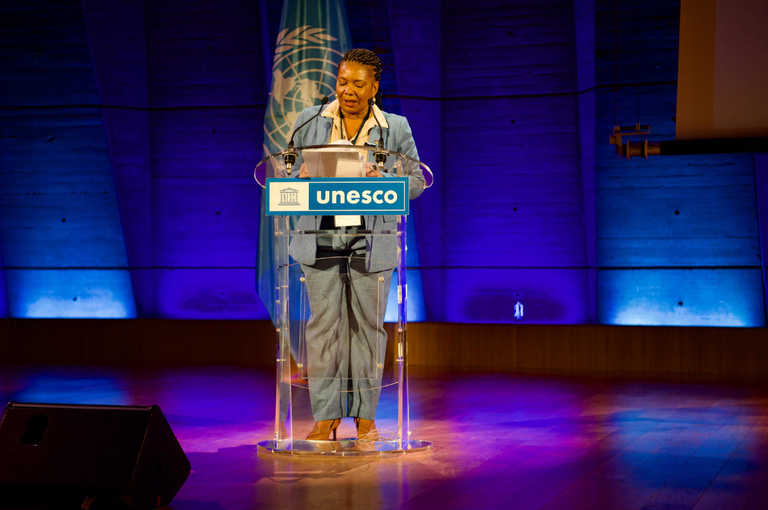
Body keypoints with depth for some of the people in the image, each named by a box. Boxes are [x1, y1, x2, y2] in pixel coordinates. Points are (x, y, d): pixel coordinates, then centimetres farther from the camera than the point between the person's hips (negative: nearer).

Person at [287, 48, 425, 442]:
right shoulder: (310, 121, 9)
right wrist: (303, 179, -11)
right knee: (324, 323, -1)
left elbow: (415, 181, 4)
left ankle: (365, 416, 13)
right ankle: (325, 416, 6)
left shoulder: (396, 128, 5)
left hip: (372, 240, -1)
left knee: (368, 325, 3)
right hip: (321, 236, 1)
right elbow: (291, 172, 12)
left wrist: (381, 180, -15)